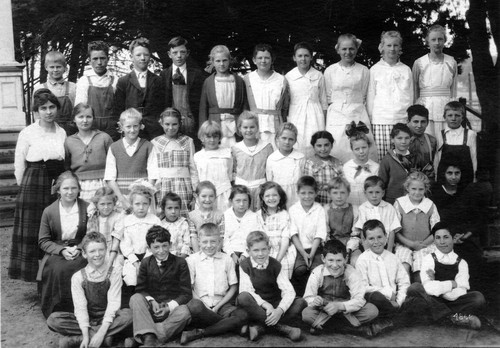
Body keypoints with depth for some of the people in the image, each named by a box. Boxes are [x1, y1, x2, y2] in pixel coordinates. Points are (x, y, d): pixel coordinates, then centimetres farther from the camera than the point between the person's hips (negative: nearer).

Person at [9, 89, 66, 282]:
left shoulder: (62, 133, 8)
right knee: (31, 232, 0)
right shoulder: (27, 133, -3)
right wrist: (24, 186, 4)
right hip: (33, 186, -3)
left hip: (57, 186, 3)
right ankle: (32, 273, 12)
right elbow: (19, 165, 1)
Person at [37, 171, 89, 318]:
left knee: (72, 267, -32)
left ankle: (74, 310, -16)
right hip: (56, 252, 1)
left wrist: (79, 248, -13)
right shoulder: (49, 211, 3)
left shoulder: (87, 208, 2)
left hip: (80, 252, 0)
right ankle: (56, 311, -14)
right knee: (57, 269, -31)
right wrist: (62, 250, -13)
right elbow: (43, 241, 3)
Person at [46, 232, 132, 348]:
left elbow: (113, 304, -14)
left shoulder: (114, 272, -6)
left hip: (108, 319, -1)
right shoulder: (78, 277, -3)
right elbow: (80, 307, -11)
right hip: (86, 320, 1)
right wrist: (86, 335, -25)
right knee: (53, 320, -21)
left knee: (128, 314, -32)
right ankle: (106, 338, -27)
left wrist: (101, 332, -25)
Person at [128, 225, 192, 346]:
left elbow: (186, 293, -3)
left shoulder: (180, 263, 1)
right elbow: (140, 289, 5)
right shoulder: (145, 263, 8)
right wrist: (151, 301, -16)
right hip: (151, 309, 2)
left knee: (184, 312, -35)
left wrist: (170, 306, -17)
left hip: (172, 307, -2)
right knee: (135, 298, -27)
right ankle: (149, 339, -43)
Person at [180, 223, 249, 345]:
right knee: (193, 306, -39)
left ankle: (198, 333, -26)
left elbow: (233, 287, 10)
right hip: (201, 303, -2)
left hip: (222, 304, 2)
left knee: (243, 315, -29)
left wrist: (217, 306, -3)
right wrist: (205, 307, -12)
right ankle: (228, 324, -19)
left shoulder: (227, 260, 11)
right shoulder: (191, 260, 6)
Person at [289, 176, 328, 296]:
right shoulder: (293, 209, 3)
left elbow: (320, 234, -4)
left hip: (316, 248, 0)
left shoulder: (320, 210, 3)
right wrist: (303, 253, -12)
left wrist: (311, 254, -14)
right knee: (299, 270, -24)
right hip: (300, 249, 0)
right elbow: (293, 233, -2)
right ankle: (300, 296, -6)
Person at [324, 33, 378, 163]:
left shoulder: (364, 71, 6)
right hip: (336, 117, 0)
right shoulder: (330, 71, 6)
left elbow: (364, 97, 10)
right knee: (337, 151, -5)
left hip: (359, 116, 0)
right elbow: (328, 97, 12)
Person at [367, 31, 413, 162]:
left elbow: (410, 97, 16)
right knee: (382, 158, -6)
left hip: (403, 121, 2)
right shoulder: (375, 69, 7)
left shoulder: (406, 70, 13)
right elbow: (370, 97, 8)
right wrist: (370, 119, 5)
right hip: (381, 121, -2)